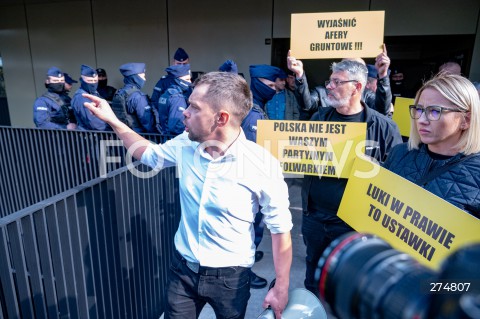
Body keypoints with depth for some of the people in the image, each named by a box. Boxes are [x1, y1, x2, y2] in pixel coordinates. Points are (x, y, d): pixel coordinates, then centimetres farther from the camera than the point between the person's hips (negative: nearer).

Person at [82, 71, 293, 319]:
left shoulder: (263, 165, -23)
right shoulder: (185, 145, -9)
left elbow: (280, 229, -13)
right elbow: (150, 154, 13)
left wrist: (281, 287, -8)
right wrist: (112, 120, 8)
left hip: (230, 276, -3)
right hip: (182, 268, 4)